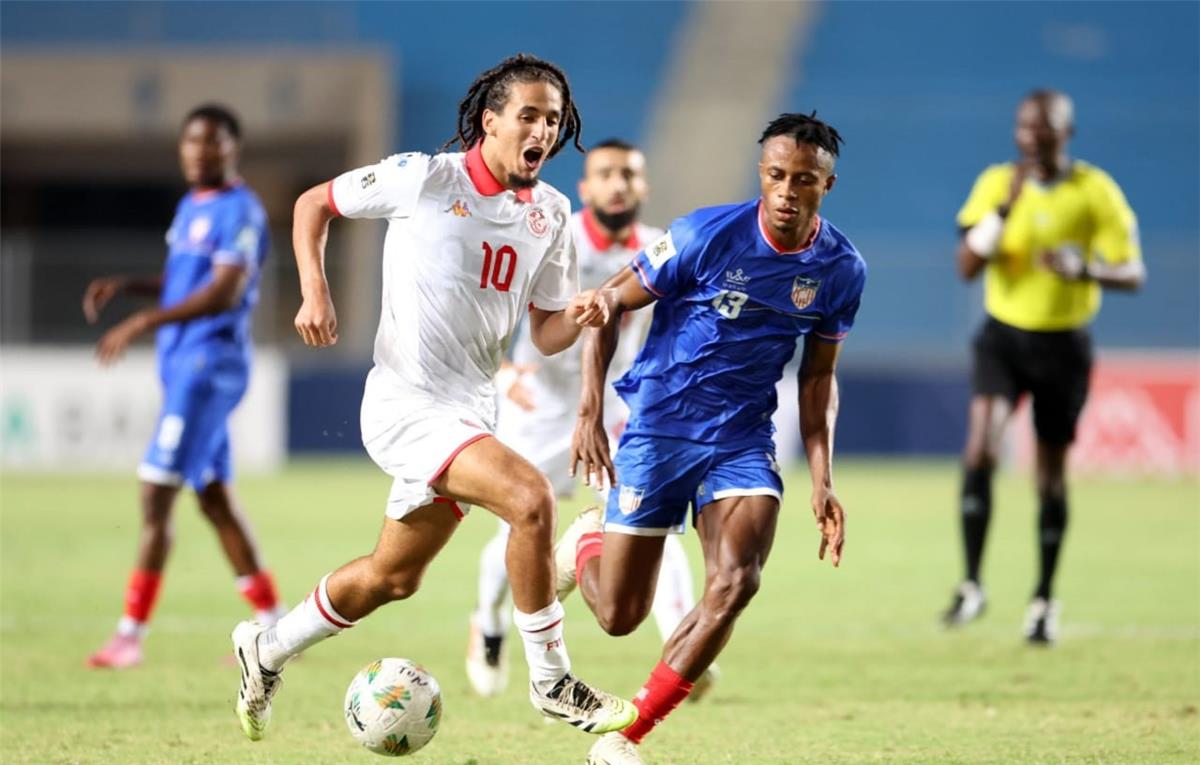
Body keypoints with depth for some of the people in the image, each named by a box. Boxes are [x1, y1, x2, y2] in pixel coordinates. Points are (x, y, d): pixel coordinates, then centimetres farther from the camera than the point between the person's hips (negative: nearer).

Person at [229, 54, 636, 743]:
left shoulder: (551, 213, 6)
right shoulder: (424, 179, -10)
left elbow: (546, 335, 9)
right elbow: (313, 204, 2)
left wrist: (577, 317, -13)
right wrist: (315, 292, -10)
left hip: (471, 412, 7)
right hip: (407, 403, -7)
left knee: (393, 577, 17)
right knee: (530, 497, -26)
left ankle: (268, 650, 40)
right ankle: (553, 683, -15)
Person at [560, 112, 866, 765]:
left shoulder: (841, 269, -4)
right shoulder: (707, 235, -16)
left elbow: (817, 376, 9)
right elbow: (609, 303, -7)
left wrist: (822, 483, 2)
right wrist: (590, 412, -15)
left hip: (742, 441, 3)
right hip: (659, 427, -3)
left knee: (736, 582, -22)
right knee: (618, 614, 1)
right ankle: (584, 543, 41)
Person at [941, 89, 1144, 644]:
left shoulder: (1096, 192, -7)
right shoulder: (996, 183, -3)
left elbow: (1133, 274, -7)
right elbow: (967, 268, -9)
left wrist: (1086, 269, -28)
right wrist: (1005, 209, -22)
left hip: (1063, 344, 0)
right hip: (1002, 334, 0)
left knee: (1051, 471, 7)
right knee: (981, 444, -21)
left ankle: (1044, 599, 23)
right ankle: (971, 586, -16)